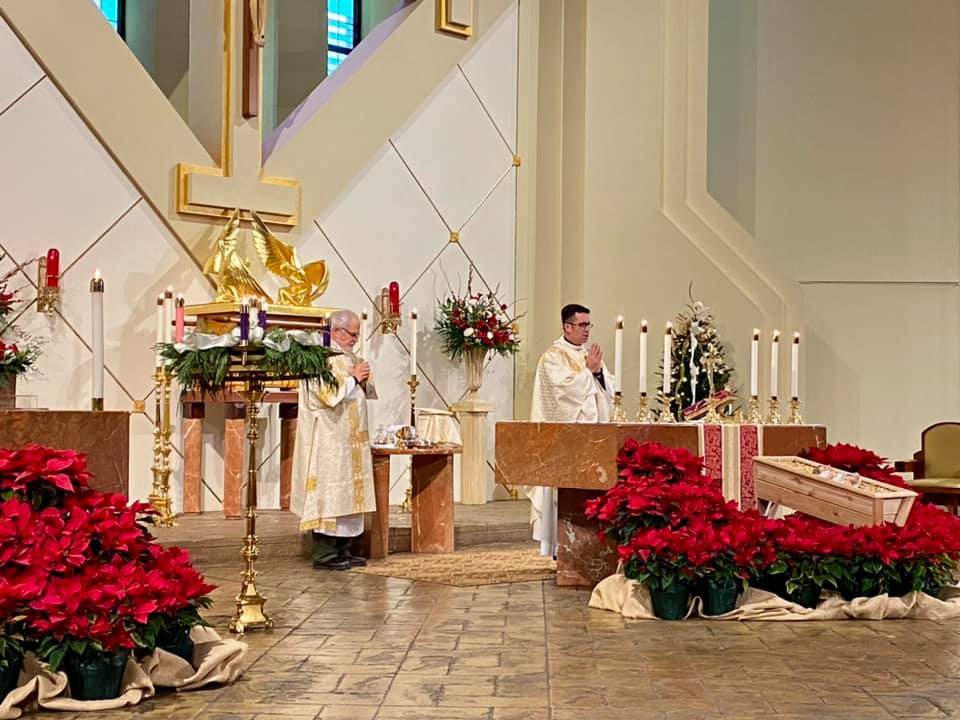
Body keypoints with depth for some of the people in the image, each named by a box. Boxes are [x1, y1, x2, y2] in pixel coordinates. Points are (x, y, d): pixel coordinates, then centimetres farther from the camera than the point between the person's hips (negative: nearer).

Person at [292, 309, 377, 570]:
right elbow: (329, 394, -20)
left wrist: (363, 380, 1)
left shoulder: (350, 358, 16)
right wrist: (353, 378, -11)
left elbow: (365, 392, 21)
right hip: (329, 440, -9)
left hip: (349, 441, 9)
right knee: (329, 493, -8)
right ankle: (324, 554, -3)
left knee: (347, 493, 10)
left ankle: (342, 550, 17)